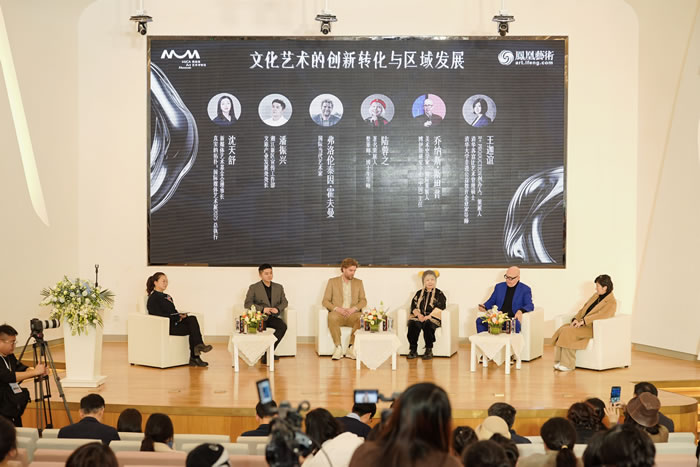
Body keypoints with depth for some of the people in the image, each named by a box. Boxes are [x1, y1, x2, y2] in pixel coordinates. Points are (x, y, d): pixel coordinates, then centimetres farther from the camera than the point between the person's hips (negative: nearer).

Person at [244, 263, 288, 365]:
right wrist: (262, 309, -15)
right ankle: (268, 353, -20)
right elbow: (247, 304, -2)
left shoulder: (279, 287, 18)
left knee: (283, 326, -29)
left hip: (274, 316, 3)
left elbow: (284, 302, 16)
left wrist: (278, 308, -7)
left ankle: (267, 354, -25)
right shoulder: (254, 288, 7)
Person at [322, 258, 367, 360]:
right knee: (332, 318, -38)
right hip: (337, 313, -1)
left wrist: (354, 308, -11)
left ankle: (351, 348, -25)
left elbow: (363, 301, 10)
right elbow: (325, 301, 5)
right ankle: (338, 347, -27)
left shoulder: (358, 282, 17)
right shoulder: (332, 281, 11)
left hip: (353, 314, 1)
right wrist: (337, 308, -14)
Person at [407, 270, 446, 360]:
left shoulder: (439, 294, 10)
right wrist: (418, 314, -9)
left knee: (428, 324, -36)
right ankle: (413, 350, -23)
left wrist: (429, 316, -16)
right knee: (412, 323, -29)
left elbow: (440, 307, -3)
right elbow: (413, 306, 12)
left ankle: (429, 350, -24)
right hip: (419, 317, 3)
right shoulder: (419, 293, 21)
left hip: (432, 318, -3)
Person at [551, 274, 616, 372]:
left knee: (569, 331, -29)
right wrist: (576, 319, -3)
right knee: (562, 330, -18)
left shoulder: (611, 302, -9)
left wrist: (583, 321, -29)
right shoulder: (596, 296, 18)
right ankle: (559, 361, -19)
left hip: (594, 328, -8)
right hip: (583, 325, 8)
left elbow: (600, 315, -24)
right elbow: (583, 309, 16)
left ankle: (568, 364, -22)